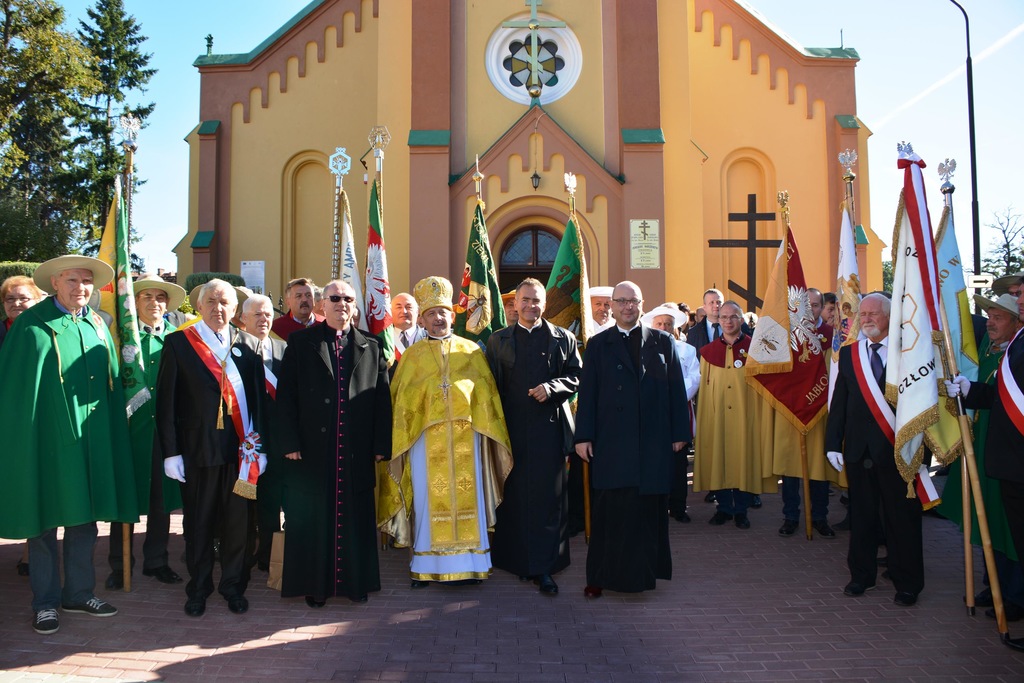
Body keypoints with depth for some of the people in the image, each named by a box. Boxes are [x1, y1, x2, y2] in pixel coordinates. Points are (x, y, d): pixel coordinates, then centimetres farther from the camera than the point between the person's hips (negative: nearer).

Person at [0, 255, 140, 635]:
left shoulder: (98, 327, 9)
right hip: (46, 440, -5)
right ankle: (45, 603, 18)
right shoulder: (31, 326, -7)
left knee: (84, 519, 12)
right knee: (44, 522, 6)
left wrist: (110, 430, 10)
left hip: (90, 443, 5)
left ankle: (78, 593, 26)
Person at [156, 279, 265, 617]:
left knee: (238, 523, 8)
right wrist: (171, 451, -5)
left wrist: (259, 445, 0)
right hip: (197, 448, -1)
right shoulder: (178, 343, 1)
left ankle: (234, 586, 25)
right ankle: (198, 589, 27)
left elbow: (259, 397, 6)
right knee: (198, 523, 10)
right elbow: (166, 401, -1)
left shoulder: (249, 345, 7)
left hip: (241, 449, 2)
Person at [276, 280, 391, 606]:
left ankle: (355, 580, 22)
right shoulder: (300, 344, 5)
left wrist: (380, 445, -1)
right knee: (313, 519, 7)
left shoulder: (371, 347, 9)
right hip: (312, 449, -1)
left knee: (354, 518, 8)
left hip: (356, 452, 1)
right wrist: (290, 442, -8)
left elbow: (382, 399, 5)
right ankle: (315, 584, 20)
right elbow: (286, 396, 0)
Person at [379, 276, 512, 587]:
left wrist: (489, 429, 2)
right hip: (425, 435, 0)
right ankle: (425, 567, 9)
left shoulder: (471, 351, 12)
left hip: (465, 434, 1)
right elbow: (399, 398, 9)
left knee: (466, 495, 1)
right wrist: (400, 438, -1)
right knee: (428, 498, 0)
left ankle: (468, 564, 11)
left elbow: (488, 391, 10)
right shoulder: (412, 355, 12)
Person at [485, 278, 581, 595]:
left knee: (548, 495, -1)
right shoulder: (498, 340, 10)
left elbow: (577, 377, 5)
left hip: (549, 427, -1)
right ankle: (518, 560, 18)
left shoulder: (563, 339, 9)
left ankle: (544, 567, 6)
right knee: (514, 495, 5)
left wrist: (551, 387, -14)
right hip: (512, 428, 1)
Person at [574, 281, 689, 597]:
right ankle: (601, 575, 11)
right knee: (609, 510, 2)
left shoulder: (663, 342, 8)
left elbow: (677, 390, 7)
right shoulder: (598, 345, 7)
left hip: (654, 441, 1)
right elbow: (587, 393, 3)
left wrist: (679, 432, 2)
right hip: (611, 441, -1)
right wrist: (583, 436, -3)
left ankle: (644, 570, 21)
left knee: (649, 508, 6)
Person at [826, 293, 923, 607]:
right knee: (861, 515, 12)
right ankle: (861, 575, 26)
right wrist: (833, 443, 2)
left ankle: (907, 583, 18)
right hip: (858, 449, 4)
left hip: (896, 448, -3)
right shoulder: (848, 353, 9)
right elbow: (839, 402, 8)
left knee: (902, 517, 5)